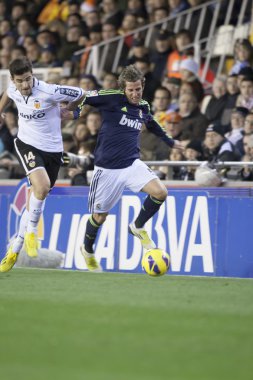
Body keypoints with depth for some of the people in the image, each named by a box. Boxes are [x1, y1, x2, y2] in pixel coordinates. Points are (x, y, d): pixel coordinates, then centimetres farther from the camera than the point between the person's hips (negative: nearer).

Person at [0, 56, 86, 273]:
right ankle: (31, 231, -9)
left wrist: (65, 111, 8)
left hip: (52, 150, -1)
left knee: (34, 203, 8)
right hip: (27, 144, 1)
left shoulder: (49, 92, -22)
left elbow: (81, 95, -8)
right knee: (42, 186, -30)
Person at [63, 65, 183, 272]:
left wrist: (170, 141, 40)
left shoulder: (143, 106, 7)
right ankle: (88, 250, 36)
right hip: (107, 167, -4)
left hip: (132, 163, 4)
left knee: (160, 193, -19)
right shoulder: (111, 98, -11)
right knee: (99, 216, 5)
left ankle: (138, 227, 8)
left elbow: (152, 124, 28)